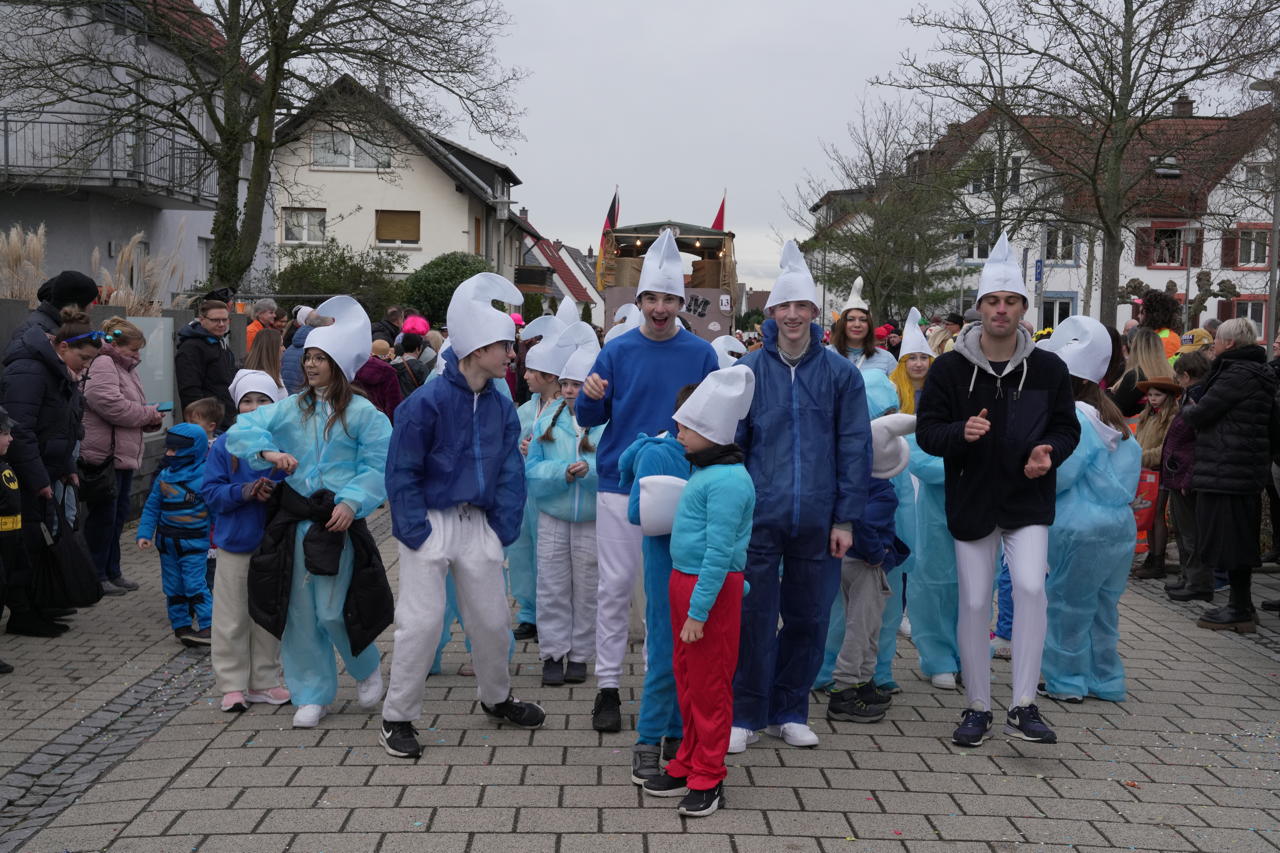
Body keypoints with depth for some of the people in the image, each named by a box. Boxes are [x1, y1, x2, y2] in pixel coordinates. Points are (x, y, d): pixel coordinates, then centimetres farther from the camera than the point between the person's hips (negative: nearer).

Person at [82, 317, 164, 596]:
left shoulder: (125, 369, 19)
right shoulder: (102, 366, -13)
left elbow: (134, 409, 26)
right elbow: (113, 406, -25)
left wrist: (151, 418, 4)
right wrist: (149, 414, -13)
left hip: (124, 455, 10)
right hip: (104, 455, -10)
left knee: (119, 513, 15)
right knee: (104, 516, -2)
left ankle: (111, 571, 25)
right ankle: (96, 576, 8)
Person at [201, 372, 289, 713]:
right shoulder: (223, 446, -3)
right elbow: (210, 491, -4)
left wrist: (275, 490, -21)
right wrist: (244, 492, -20)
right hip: (235, 545, -1)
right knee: (232, 619, 5)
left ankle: (264, 681, 25)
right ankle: (232, 684, 17)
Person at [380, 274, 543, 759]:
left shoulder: (500, 407, 4)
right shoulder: (428, 401, -14)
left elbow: (510, 473, 8)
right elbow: (402, 471, -11)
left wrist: (503, 531, 0)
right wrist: (417, 532, -15)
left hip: (477, 524, 6)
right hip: (430, 522, -5)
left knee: (492, 618, 13)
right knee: (422, 621, -5)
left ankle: (496, 698, 36)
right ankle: (397, 718, 11)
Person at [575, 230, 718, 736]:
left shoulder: (700, 354, 2)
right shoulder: (617, 350, 1)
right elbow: (591, 419, 3)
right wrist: (592, 397, -19)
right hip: (621, 483, 0)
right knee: (615, 585, 2)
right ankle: (607, 686, 11)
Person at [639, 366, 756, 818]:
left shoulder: (727, 481, -20)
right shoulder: (704, 471, 10)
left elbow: (720, 553, -23)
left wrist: (698, 611, -22)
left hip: (711, 588, -10)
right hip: (683, 579, 10)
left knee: (709, 685, 1)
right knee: (687, 678, 17)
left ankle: (708, 780, 13)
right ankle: (688, 765, 30)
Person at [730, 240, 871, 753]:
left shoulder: (840, 373, 3)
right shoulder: (748, 371, 1)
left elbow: (855, 448, 4)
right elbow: (730, 445, 4)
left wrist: (846, 519, 0)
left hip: (817, 520, 2)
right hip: (759, 517, -1)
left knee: (808, 619, 10)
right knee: (754, 619, 2)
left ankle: (788, 712, 26)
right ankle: (745, 715, 15)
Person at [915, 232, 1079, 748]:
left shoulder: (1048, 369, 1)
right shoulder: (950, 368, -2)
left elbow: (1067, 428, 9)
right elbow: (926, 430, -1)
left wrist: (1050, 454, -14)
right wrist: (960, 433, -23)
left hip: (1028, 502, 0)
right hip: (971, 502, 0)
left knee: (1030, 586, -18)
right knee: (974, 603, 5)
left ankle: (1023, 707, -7)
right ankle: (977, 709, 20)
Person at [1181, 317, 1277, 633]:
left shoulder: (1238, 374, -16)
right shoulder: (1255, 373, 17)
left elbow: (1199, 415, -15)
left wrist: (1187, 409, 6)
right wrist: (1197, 411, 4)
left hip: (1228, 472, -10)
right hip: (1245, 472, 10)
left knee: (1231, 541, -3)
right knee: (1238, 542, 15)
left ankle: (1240, 610, 3)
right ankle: (1242, 606, 23)